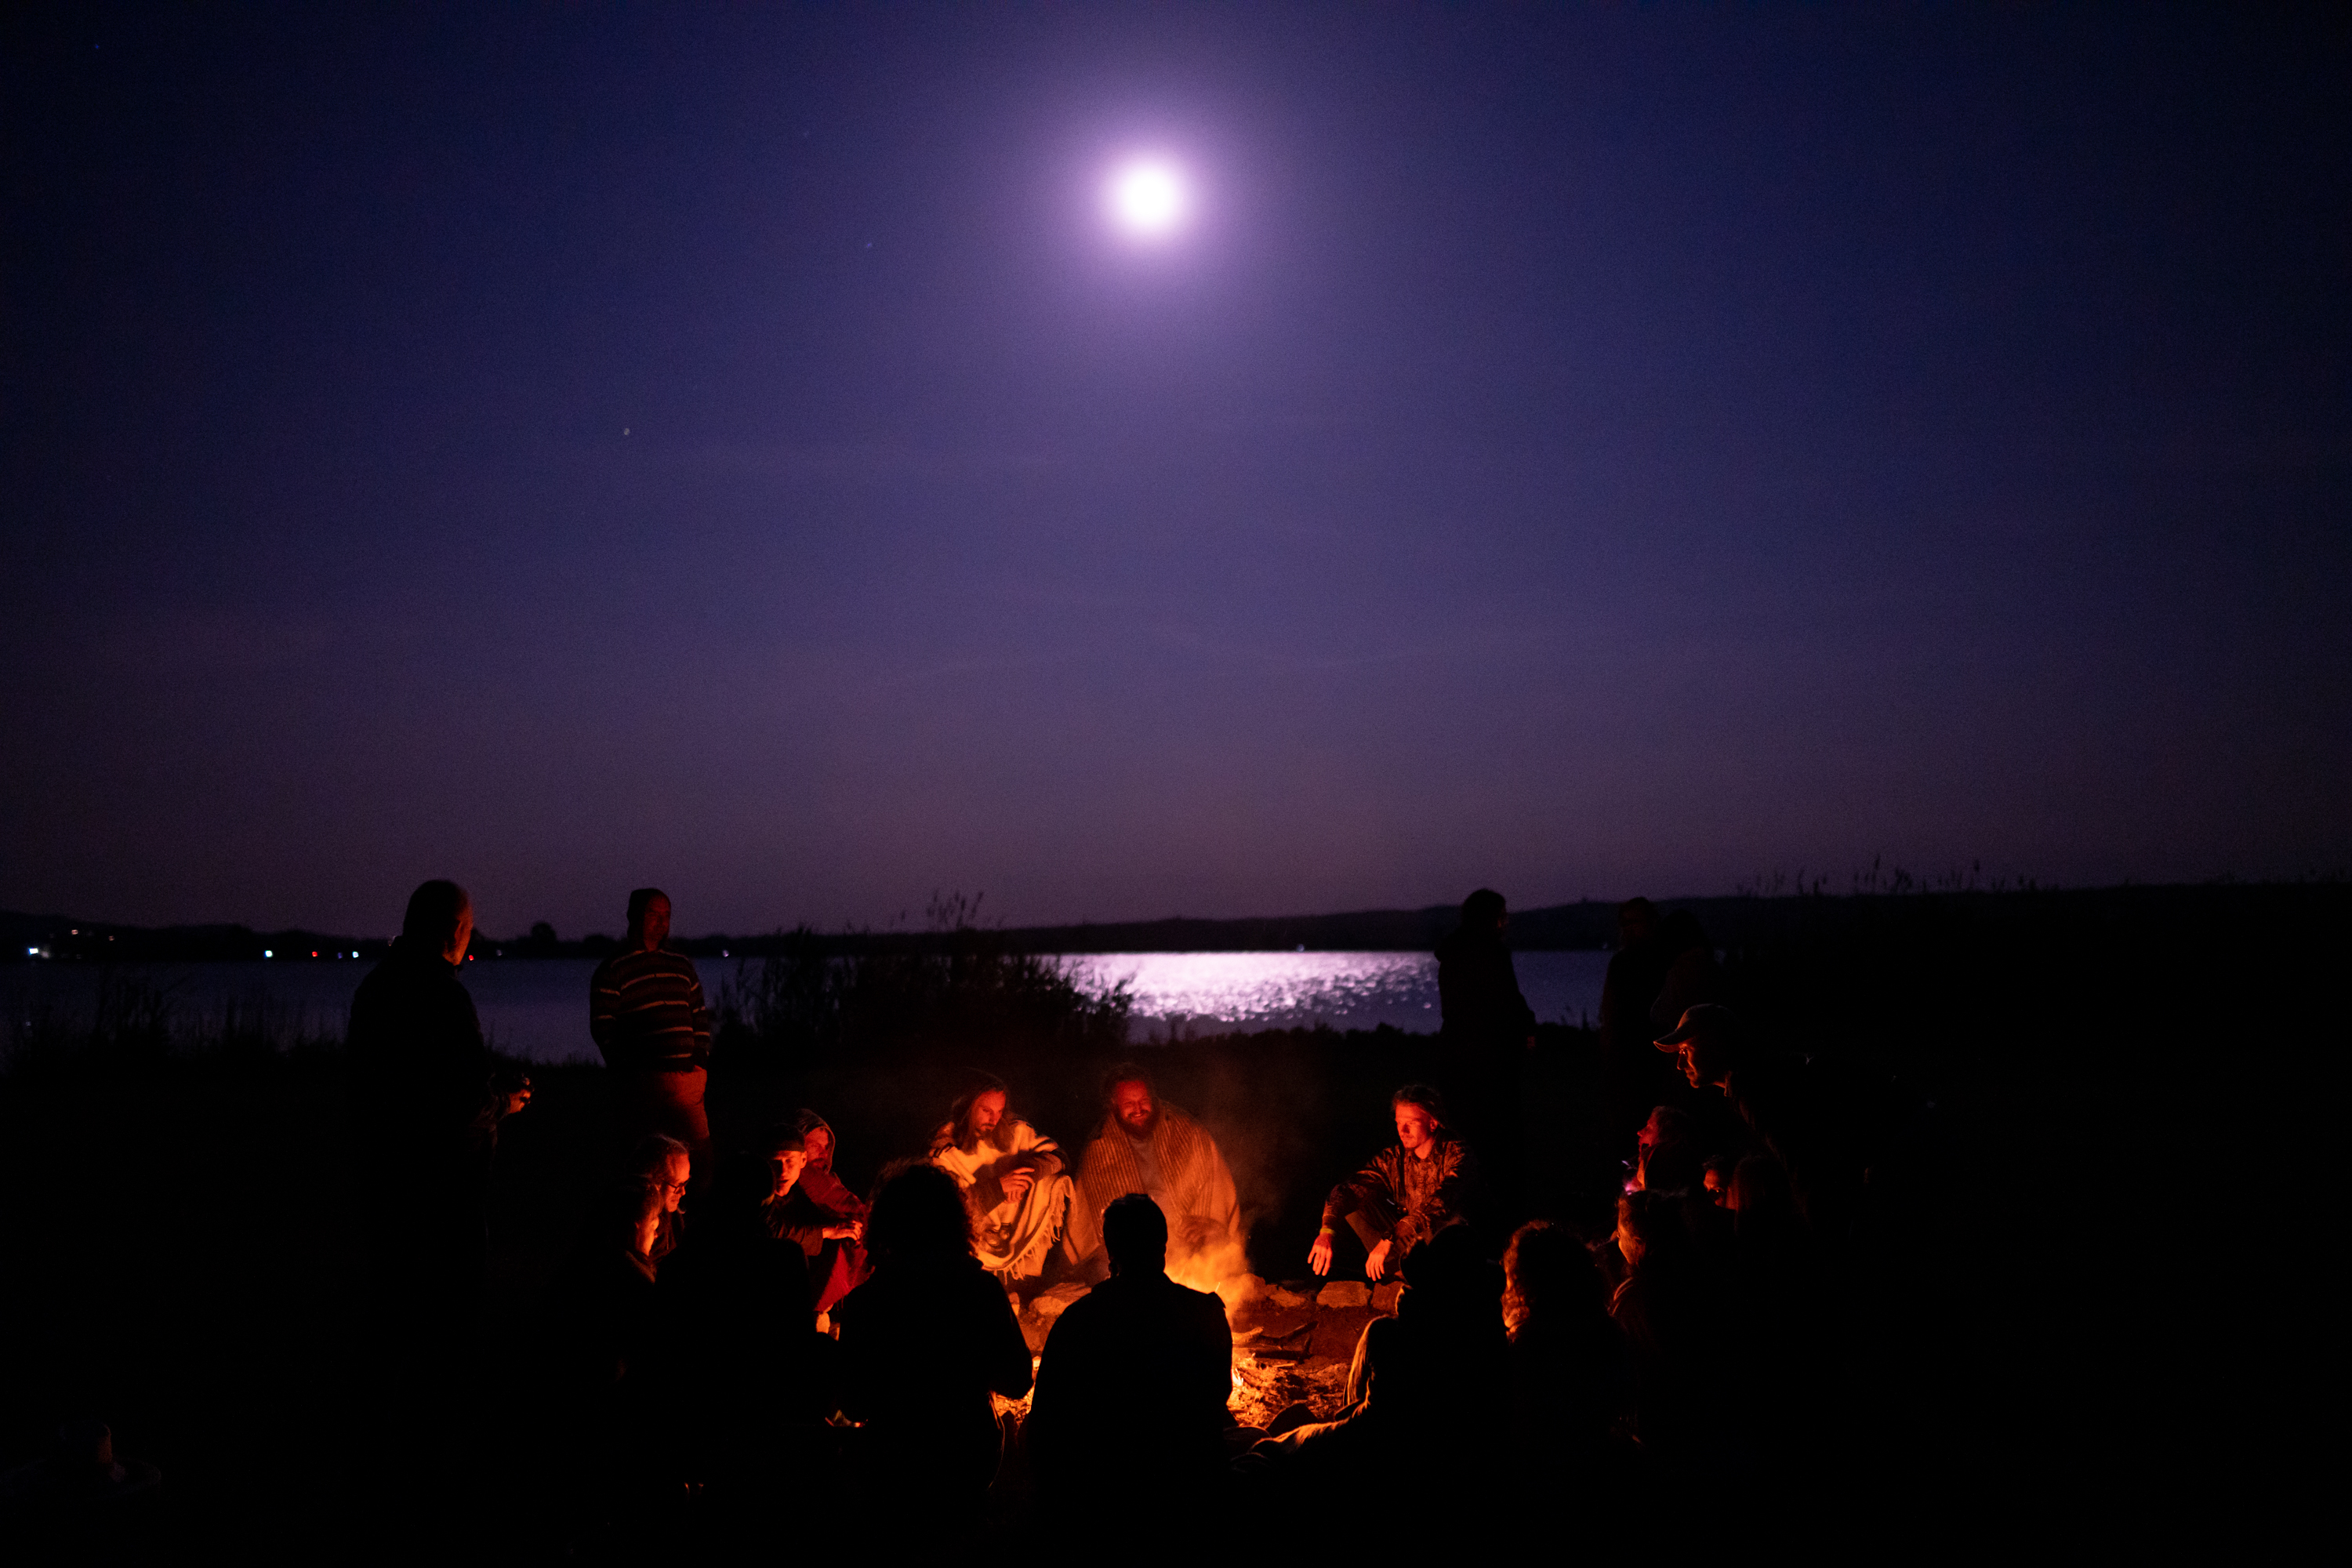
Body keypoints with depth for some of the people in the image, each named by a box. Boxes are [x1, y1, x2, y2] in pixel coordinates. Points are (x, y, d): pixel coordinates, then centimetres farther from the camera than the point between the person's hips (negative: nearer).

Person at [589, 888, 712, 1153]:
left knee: (699, 1149, -3)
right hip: (641, 1079, -4)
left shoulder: (681, 965, 19)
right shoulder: (612, 970, 3)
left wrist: (701, 1058, 8)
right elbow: (602, 1028, -2)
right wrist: (626, 1068, -9)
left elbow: (700, 1016, 21)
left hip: (687, 1075, 4)